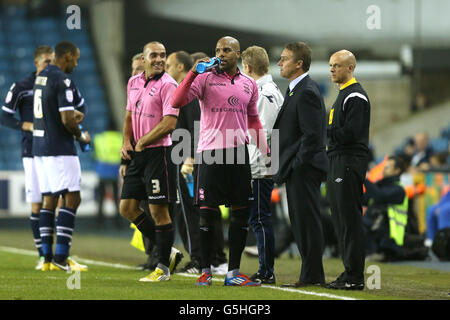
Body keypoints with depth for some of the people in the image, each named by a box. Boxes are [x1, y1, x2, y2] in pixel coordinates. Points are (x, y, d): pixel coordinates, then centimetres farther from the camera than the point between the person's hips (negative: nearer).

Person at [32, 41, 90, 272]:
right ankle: (60, 257, -11)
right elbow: (67, 120, -19)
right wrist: (81, 136, -2)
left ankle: (48, 257, 9)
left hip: (39, 146, 9)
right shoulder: (62, 80, -15)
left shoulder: (40, 77, 13)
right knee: (71, 198, -6)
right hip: (60, 149, -9)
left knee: (48, 199, 10)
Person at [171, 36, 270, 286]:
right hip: (210, 153, -4)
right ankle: (206, 271, 9)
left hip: (239, 152, 4)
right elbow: (177, 102, -10)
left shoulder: (249, 84, 13)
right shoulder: (206, 78, 1)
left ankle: (233, 272, 10)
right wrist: (194, 72, -17)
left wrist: (266, 151, 15)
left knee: (241, 212, 3)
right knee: (207, 212, -1)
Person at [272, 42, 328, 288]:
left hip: (304, 168, -11)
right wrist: (286, 167, 15)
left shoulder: (307, 92, -16)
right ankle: (312, 274, 18)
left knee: (307, 221, -6)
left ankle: (311, 276, -3)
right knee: (300, 222, 13)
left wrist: (296, 165, -19)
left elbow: (312, 135, -21)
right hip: (295, 169, 11)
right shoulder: (295, 90, 17)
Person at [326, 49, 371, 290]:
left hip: (350, 163, -10)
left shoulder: (355, 96, -11)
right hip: (338, 162, 10)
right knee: (341, 220, 11)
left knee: (350, 221, -10)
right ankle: (350, 273, 14)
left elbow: (350, 133, -19)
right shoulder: (343, 95, 21)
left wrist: (324, 131, -11)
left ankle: (354, 277, -10)